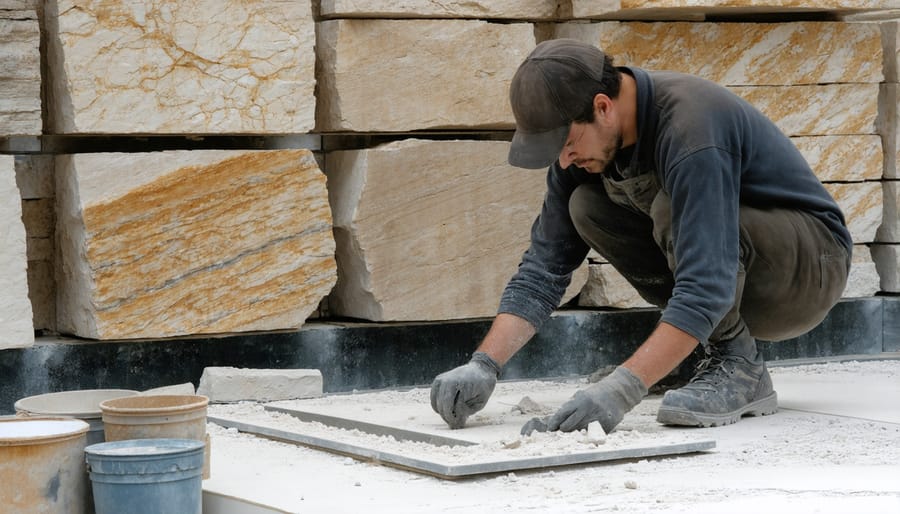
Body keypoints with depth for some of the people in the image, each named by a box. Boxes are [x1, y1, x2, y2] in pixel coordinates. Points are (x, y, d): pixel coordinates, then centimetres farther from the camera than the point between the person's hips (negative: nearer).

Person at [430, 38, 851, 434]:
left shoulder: (690, 127, -32)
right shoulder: (586, 140, -8)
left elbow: (707, 287, -40)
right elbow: (545, 267, -6)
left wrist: (622, 389, -47)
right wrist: (484, 365, -20)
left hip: (813, 260, -8)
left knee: (672, 210, -32)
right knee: (588, 207, -10)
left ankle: (738, 366, -13)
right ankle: (720, 343, -3)